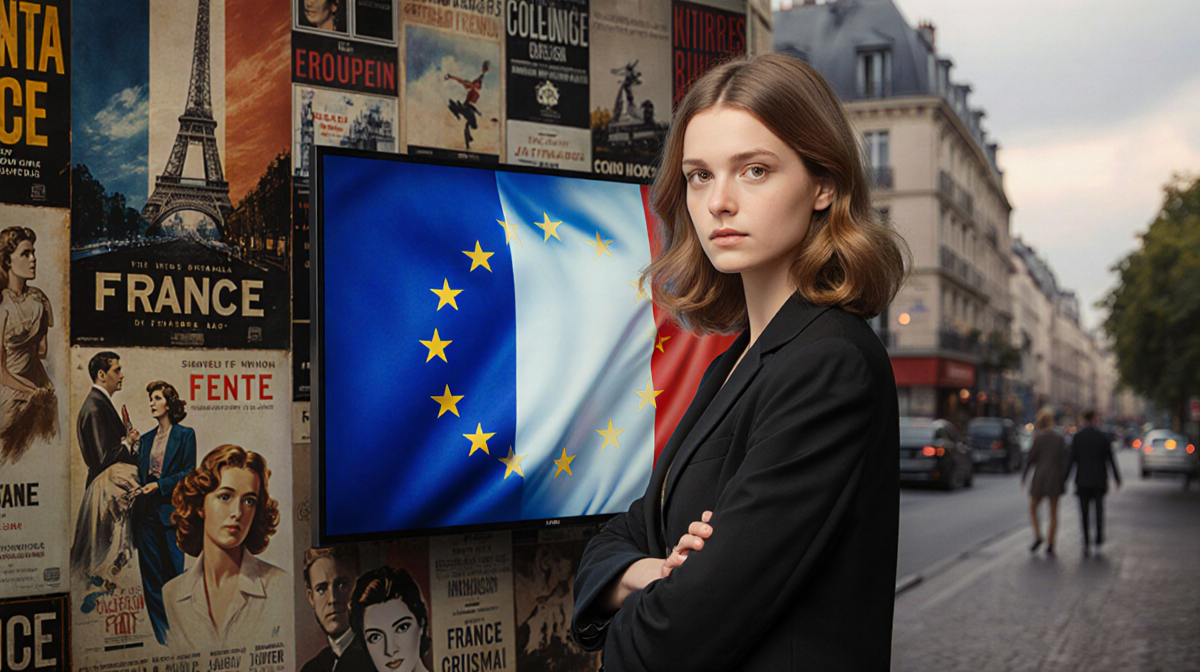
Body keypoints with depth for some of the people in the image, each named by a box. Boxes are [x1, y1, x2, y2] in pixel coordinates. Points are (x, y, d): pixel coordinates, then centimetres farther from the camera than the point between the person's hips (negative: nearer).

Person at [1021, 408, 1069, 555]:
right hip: (1056, 478, 3)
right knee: (1053, 512, 9)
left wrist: (1024, 476, 5)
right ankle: (1050, 544, 5)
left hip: (1040, 476, -3)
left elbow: (1031, 458, -6)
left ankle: (1038, 536, -8)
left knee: (1033, 509, 11)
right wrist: (1064, 480, 9)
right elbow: (1064, 460, 2)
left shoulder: (1039, 437, -7)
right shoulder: (1060, 438, 3)